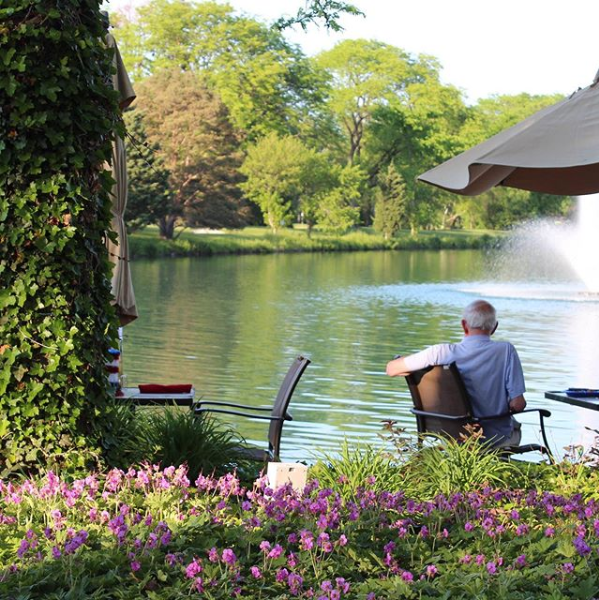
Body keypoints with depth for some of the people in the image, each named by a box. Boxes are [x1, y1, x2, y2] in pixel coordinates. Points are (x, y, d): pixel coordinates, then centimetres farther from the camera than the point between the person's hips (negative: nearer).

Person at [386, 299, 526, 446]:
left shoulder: (441, 353, -14)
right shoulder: (506, 350, -19)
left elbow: (391, 369, -4)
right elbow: (517, 404, -21)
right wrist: (506, 410, 3)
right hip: (496, 439, -2)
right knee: (515, 426, 35)